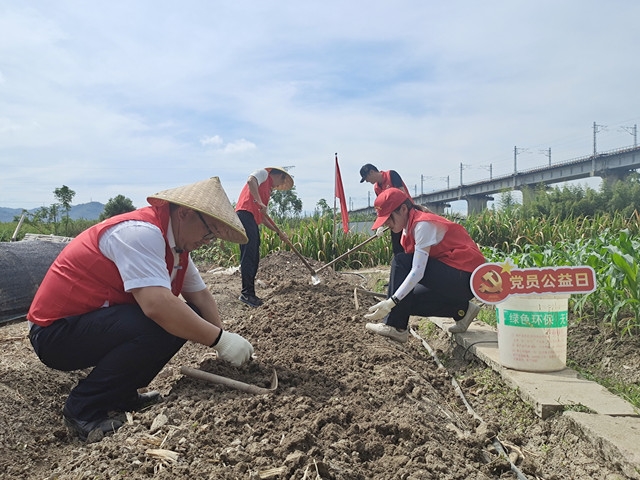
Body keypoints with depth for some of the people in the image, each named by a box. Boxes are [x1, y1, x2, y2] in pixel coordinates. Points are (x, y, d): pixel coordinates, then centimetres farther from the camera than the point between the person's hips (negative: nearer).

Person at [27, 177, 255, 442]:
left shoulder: (176, 243, 4)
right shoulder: (140, 232, -26)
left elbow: (200, 295, 7)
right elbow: (158, 305, -37)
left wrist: (223, 338, -6)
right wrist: (220, 340, -29)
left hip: (96, 321, 9)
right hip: (56, 332, -9)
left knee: (187, 318, -2)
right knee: (163, 323, -29)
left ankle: (120, 394, 9)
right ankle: (83, 409, -12)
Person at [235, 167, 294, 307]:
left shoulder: (268, 189, 30)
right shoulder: (264, 173, 8)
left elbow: (262, 217, 29)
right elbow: (251, 181, -17)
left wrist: (278, 231, 25)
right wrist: (260, 203, -22)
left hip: (253, 220, 10)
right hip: (245, 214, -10)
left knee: (254, 259, 8)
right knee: (248, 256, -12)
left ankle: (249, 293, 11)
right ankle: (246, 293, -12)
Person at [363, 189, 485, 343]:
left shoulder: (423, 224, -18)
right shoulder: (410, 226, 10)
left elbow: (418, 271, -26)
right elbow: (414, 267, 11)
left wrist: (391, 302, -28)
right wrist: (392, 301, 4)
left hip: (465, 278, -10)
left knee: (400, 262, -18)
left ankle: (395, 327, -15)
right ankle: (461, 310, 8)